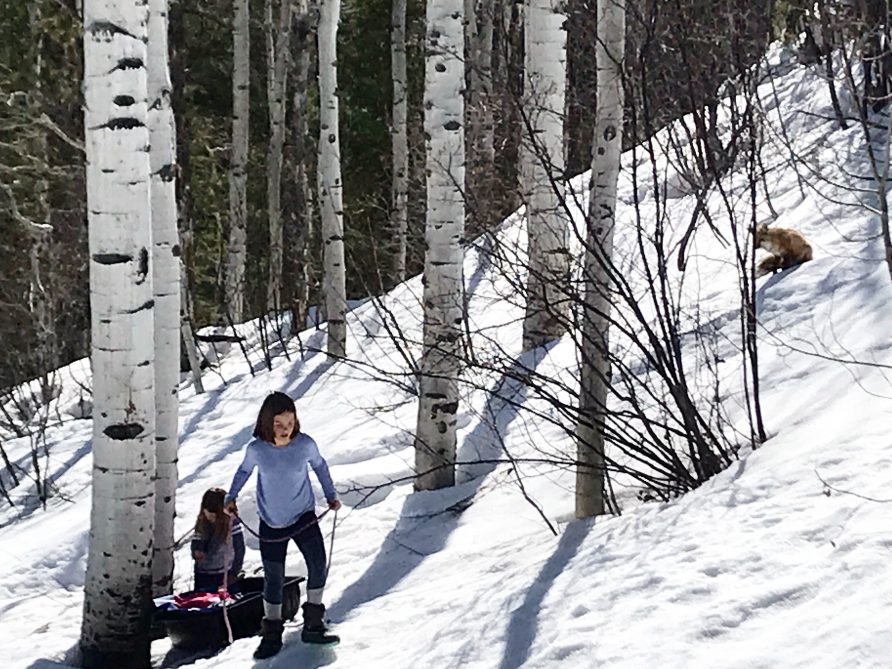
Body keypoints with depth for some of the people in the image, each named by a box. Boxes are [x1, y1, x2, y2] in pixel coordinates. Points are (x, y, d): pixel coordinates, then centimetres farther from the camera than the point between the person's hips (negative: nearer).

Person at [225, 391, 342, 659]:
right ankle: (272, 635, 21)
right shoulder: (256, 449, -15)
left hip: (303, 516, 0)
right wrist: (231, 497, 6)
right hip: (272, 523, 0)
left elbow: (319, 465, 7)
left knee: (318, 566, -14)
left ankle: (313, 625, 3)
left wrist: (331, 495, 11)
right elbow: (244, 470, 8)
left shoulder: (305, 444, -15)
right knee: (273, 579, 5)